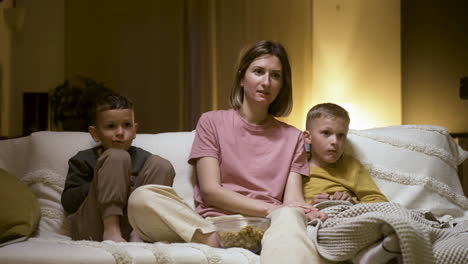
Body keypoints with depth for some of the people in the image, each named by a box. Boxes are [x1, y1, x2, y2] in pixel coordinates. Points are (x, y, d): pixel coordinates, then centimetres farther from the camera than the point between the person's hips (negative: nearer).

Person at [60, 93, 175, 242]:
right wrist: (102, 183, -9)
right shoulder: (83, 160, 13)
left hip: (128, 228, 3)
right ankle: (111, 229, -29)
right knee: (117, 157, -16)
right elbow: (68, 203, 2)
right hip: (90, 230, -3)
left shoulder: (143, 158, 19)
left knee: (161, 165, -7)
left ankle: (138, 232, -22)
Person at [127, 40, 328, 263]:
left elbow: (293, 201, 7)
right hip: (212, 224, 0)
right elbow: (210, 190, 2)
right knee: (142, 198, -28)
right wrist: (271, 209, -10)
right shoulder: (212, 122, 14)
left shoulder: (292, 137, 20)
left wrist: (307, 212, -19)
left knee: (288, 217, -38)